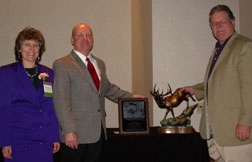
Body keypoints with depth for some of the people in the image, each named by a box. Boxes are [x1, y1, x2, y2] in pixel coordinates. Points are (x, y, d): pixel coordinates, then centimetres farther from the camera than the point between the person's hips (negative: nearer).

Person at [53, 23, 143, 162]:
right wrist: (69, 131, -19)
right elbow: (61, 101, -13)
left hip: (98, 132, 6)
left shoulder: (99, 63, 17)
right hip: (75, 135, -6)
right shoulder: (62, 65, -6)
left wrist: (130, 97, 24)